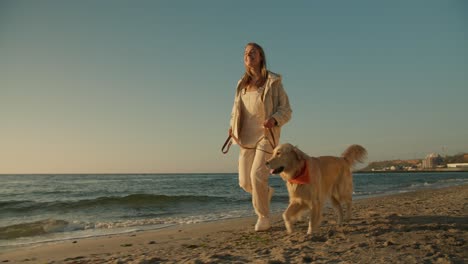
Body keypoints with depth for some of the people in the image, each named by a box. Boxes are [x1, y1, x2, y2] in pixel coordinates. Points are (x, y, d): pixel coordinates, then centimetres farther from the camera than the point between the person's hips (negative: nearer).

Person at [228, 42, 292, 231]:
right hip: (247, 138, 5)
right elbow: (236, 109, 19)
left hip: (266, 136, -5)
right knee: (245, 183, 4)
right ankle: (266, 192, 39)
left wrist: (274, 119, -26)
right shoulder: (242, 84, 10)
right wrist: (232, 126, 1)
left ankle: (263, 218, 4)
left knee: (257, 176, -18)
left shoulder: (273, 81, -5)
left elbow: (286, 110, -5)